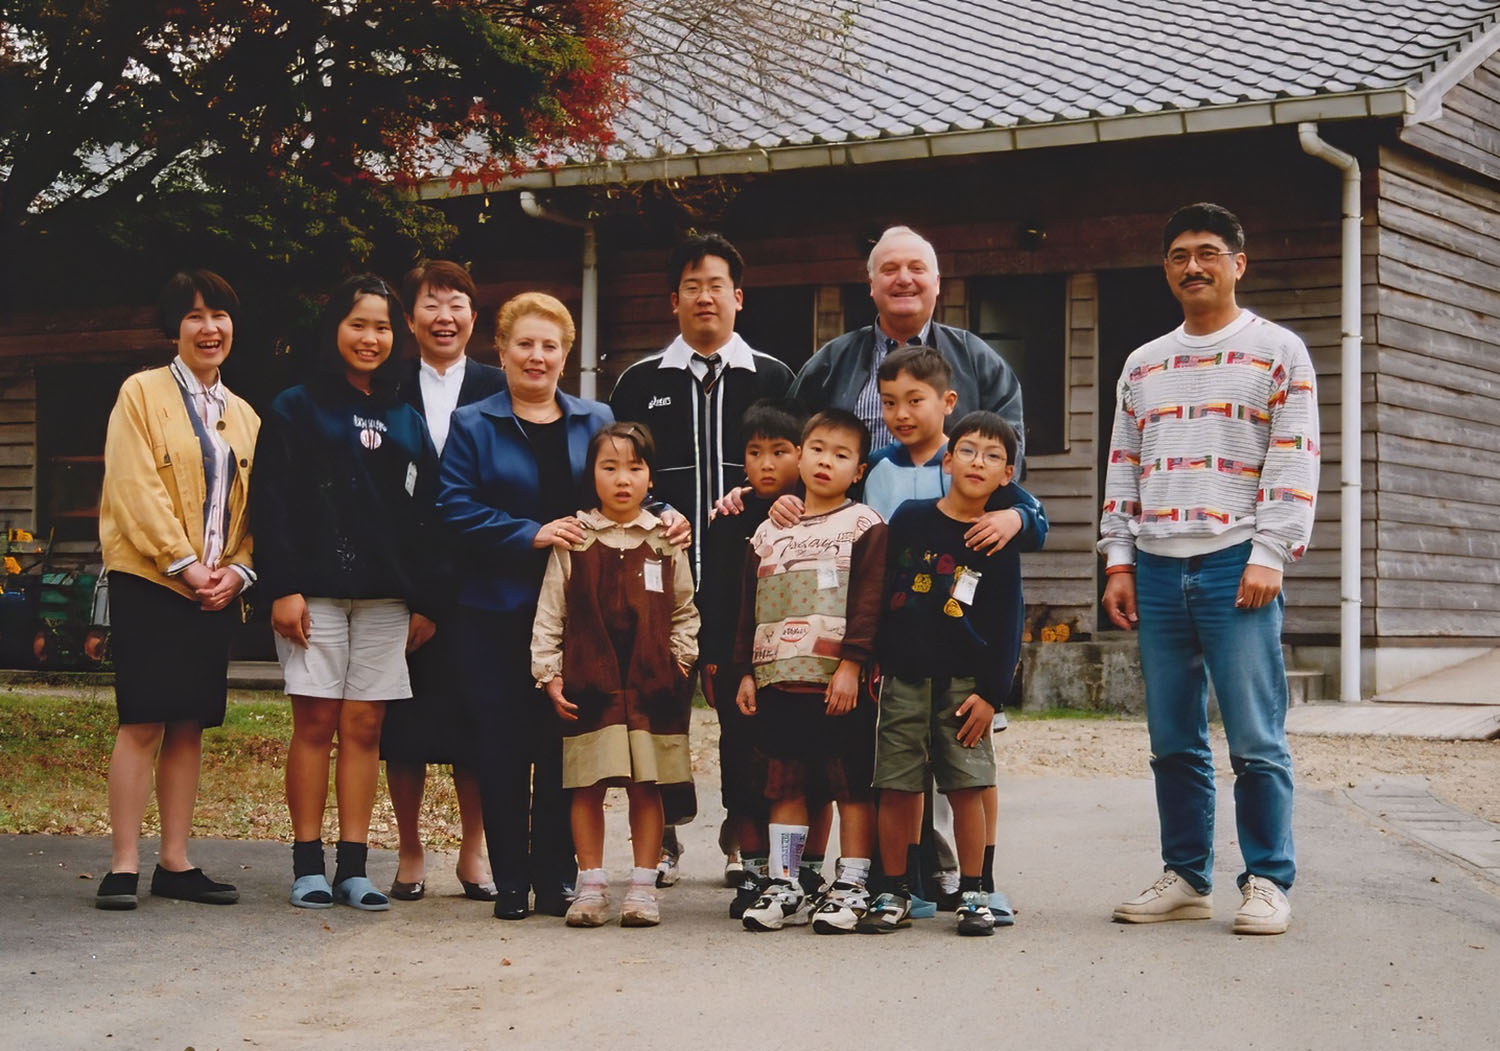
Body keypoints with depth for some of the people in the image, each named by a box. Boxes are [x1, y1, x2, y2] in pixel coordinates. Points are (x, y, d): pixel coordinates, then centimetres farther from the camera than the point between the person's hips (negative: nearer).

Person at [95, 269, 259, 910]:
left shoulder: (244, 417, 17)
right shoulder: (142, 394, 0)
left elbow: (254, 507, 13)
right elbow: (136, 490, -9)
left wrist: (237, 569, -4)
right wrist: (183, 564, -15)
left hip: (217, 590, 5)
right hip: (149, 581, -5)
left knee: (189, 725, 7)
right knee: (143, 722, -8)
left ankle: (175, 862, 12)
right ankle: (124, 866, -4)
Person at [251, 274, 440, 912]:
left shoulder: (407, 423, 17)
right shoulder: (295, 409, 5)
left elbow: (424, 518, 15)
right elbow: (271, 505, -3)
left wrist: (423, 601, 8)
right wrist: (283, 587, -12)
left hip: (385, 595, 3)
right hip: (316, 590, -3)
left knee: (365, 726, 2)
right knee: (315, 722, -5)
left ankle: (353, 867, 6)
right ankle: (308, 866, 3)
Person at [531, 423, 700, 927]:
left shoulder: (665, 541, 7)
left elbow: (684, 610, 16)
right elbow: (550, 613, 5)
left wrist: (681, 656, 4)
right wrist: (549, 672, 0)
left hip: (651, 683, 1)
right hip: (588, 685, -1)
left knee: (647, 786, 3)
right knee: (587, 787, 2)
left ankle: (643, 886, 11)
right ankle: (590, 885, 12)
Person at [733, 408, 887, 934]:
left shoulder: (863, 525, 1)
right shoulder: (769, 532, 15)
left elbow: (869, 602, -7)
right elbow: (749, 608, 17)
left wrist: (852, 664, -15)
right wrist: (746, 671, 11)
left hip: (841, 682, -4)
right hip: (778, 679, 4)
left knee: (851, 786, 0)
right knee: (785, 785, 8)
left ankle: (851, 887, 6)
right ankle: (783, 886, 14)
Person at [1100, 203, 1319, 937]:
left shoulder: (1277, 353, 4)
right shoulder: (1143, 366, 19)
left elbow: (1295, 463, -3)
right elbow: (1122, 468, 18)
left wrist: (1267, 558, -12)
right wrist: (1118, 562, 8)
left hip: (1236, 566, -4)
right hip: (1158, 569, 5)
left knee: (1255, 738, -6)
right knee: (1173, 740, 7)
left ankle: (1267, 882, 2)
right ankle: (1186, 877, 15)